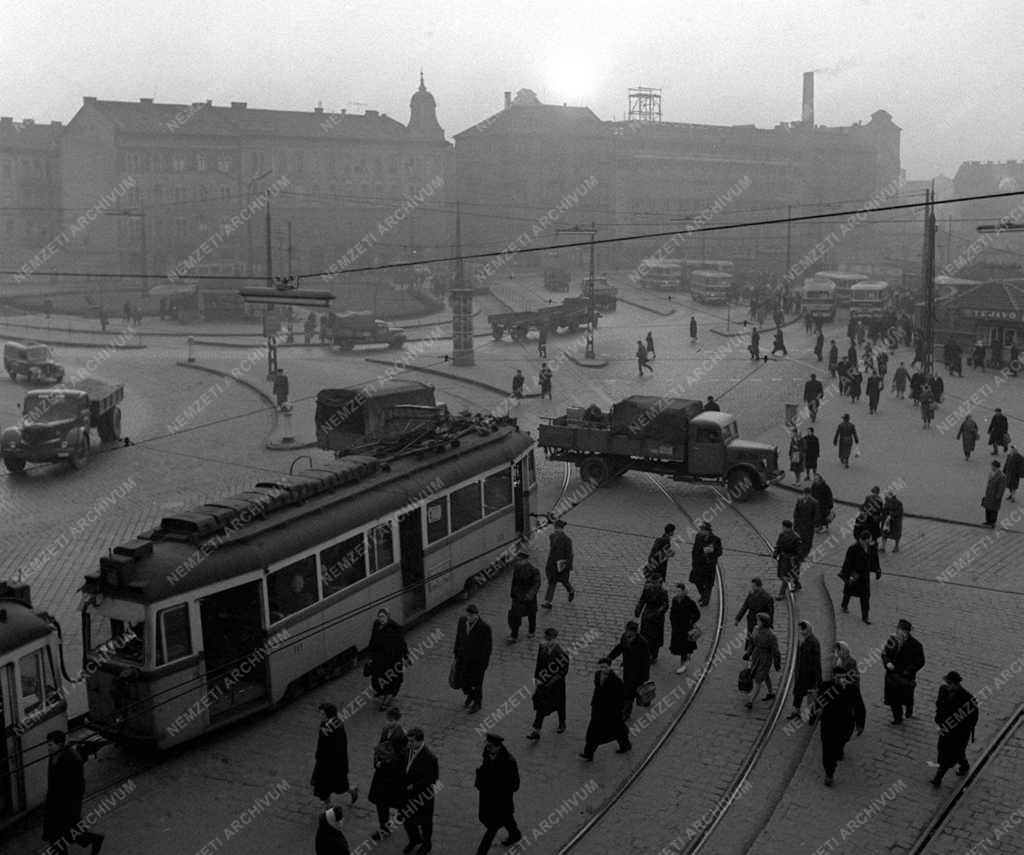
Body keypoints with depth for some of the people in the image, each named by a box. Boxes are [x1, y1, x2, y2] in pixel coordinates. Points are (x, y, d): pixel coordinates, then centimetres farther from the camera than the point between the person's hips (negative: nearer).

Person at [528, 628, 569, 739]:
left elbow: (565, 669, -15)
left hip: (557, 682, -3)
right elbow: (539, 663, 7)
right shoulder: (542, 647, -5)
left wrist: (555, 679, -21)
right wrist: (537, 677, 2)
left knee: (559, 704, 17)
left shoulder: (560, 651, -19)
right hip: (544, 681, 3)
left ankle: (562, 724, 43)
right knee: (540, 704, -2)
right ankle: (536, 731, 0)